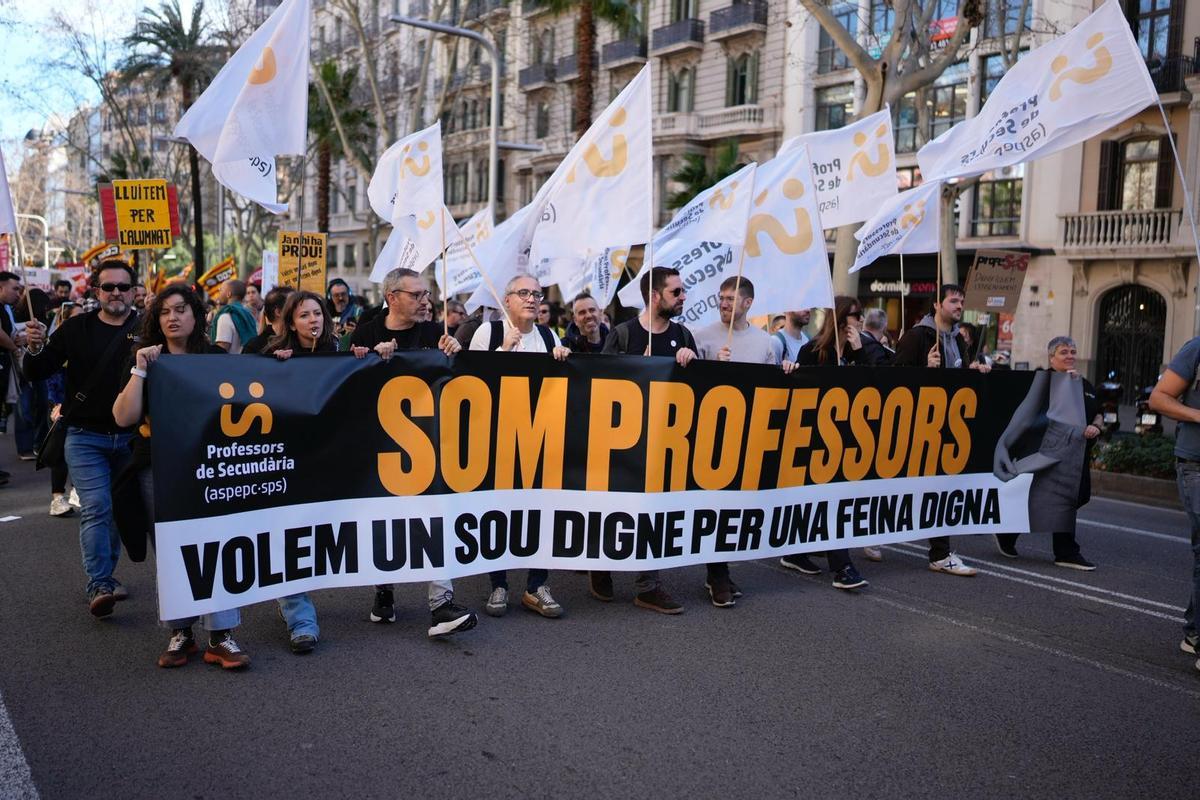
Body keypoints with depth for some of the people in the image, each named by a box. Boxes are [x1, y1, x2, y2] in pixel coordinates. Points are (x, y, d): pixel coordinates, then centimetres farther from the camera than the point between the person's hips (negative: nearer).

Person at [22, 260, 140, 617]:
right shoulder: (76, 328, 2)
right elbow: (37, 374, 2)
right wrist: (35, 348, -18)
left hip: (131, 437, 1)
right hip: (85, 437, -1)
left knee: (120, 509, 12)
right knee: (95, 508, -9)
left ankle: (102, 576, 28)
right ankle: (100, 585, -8)